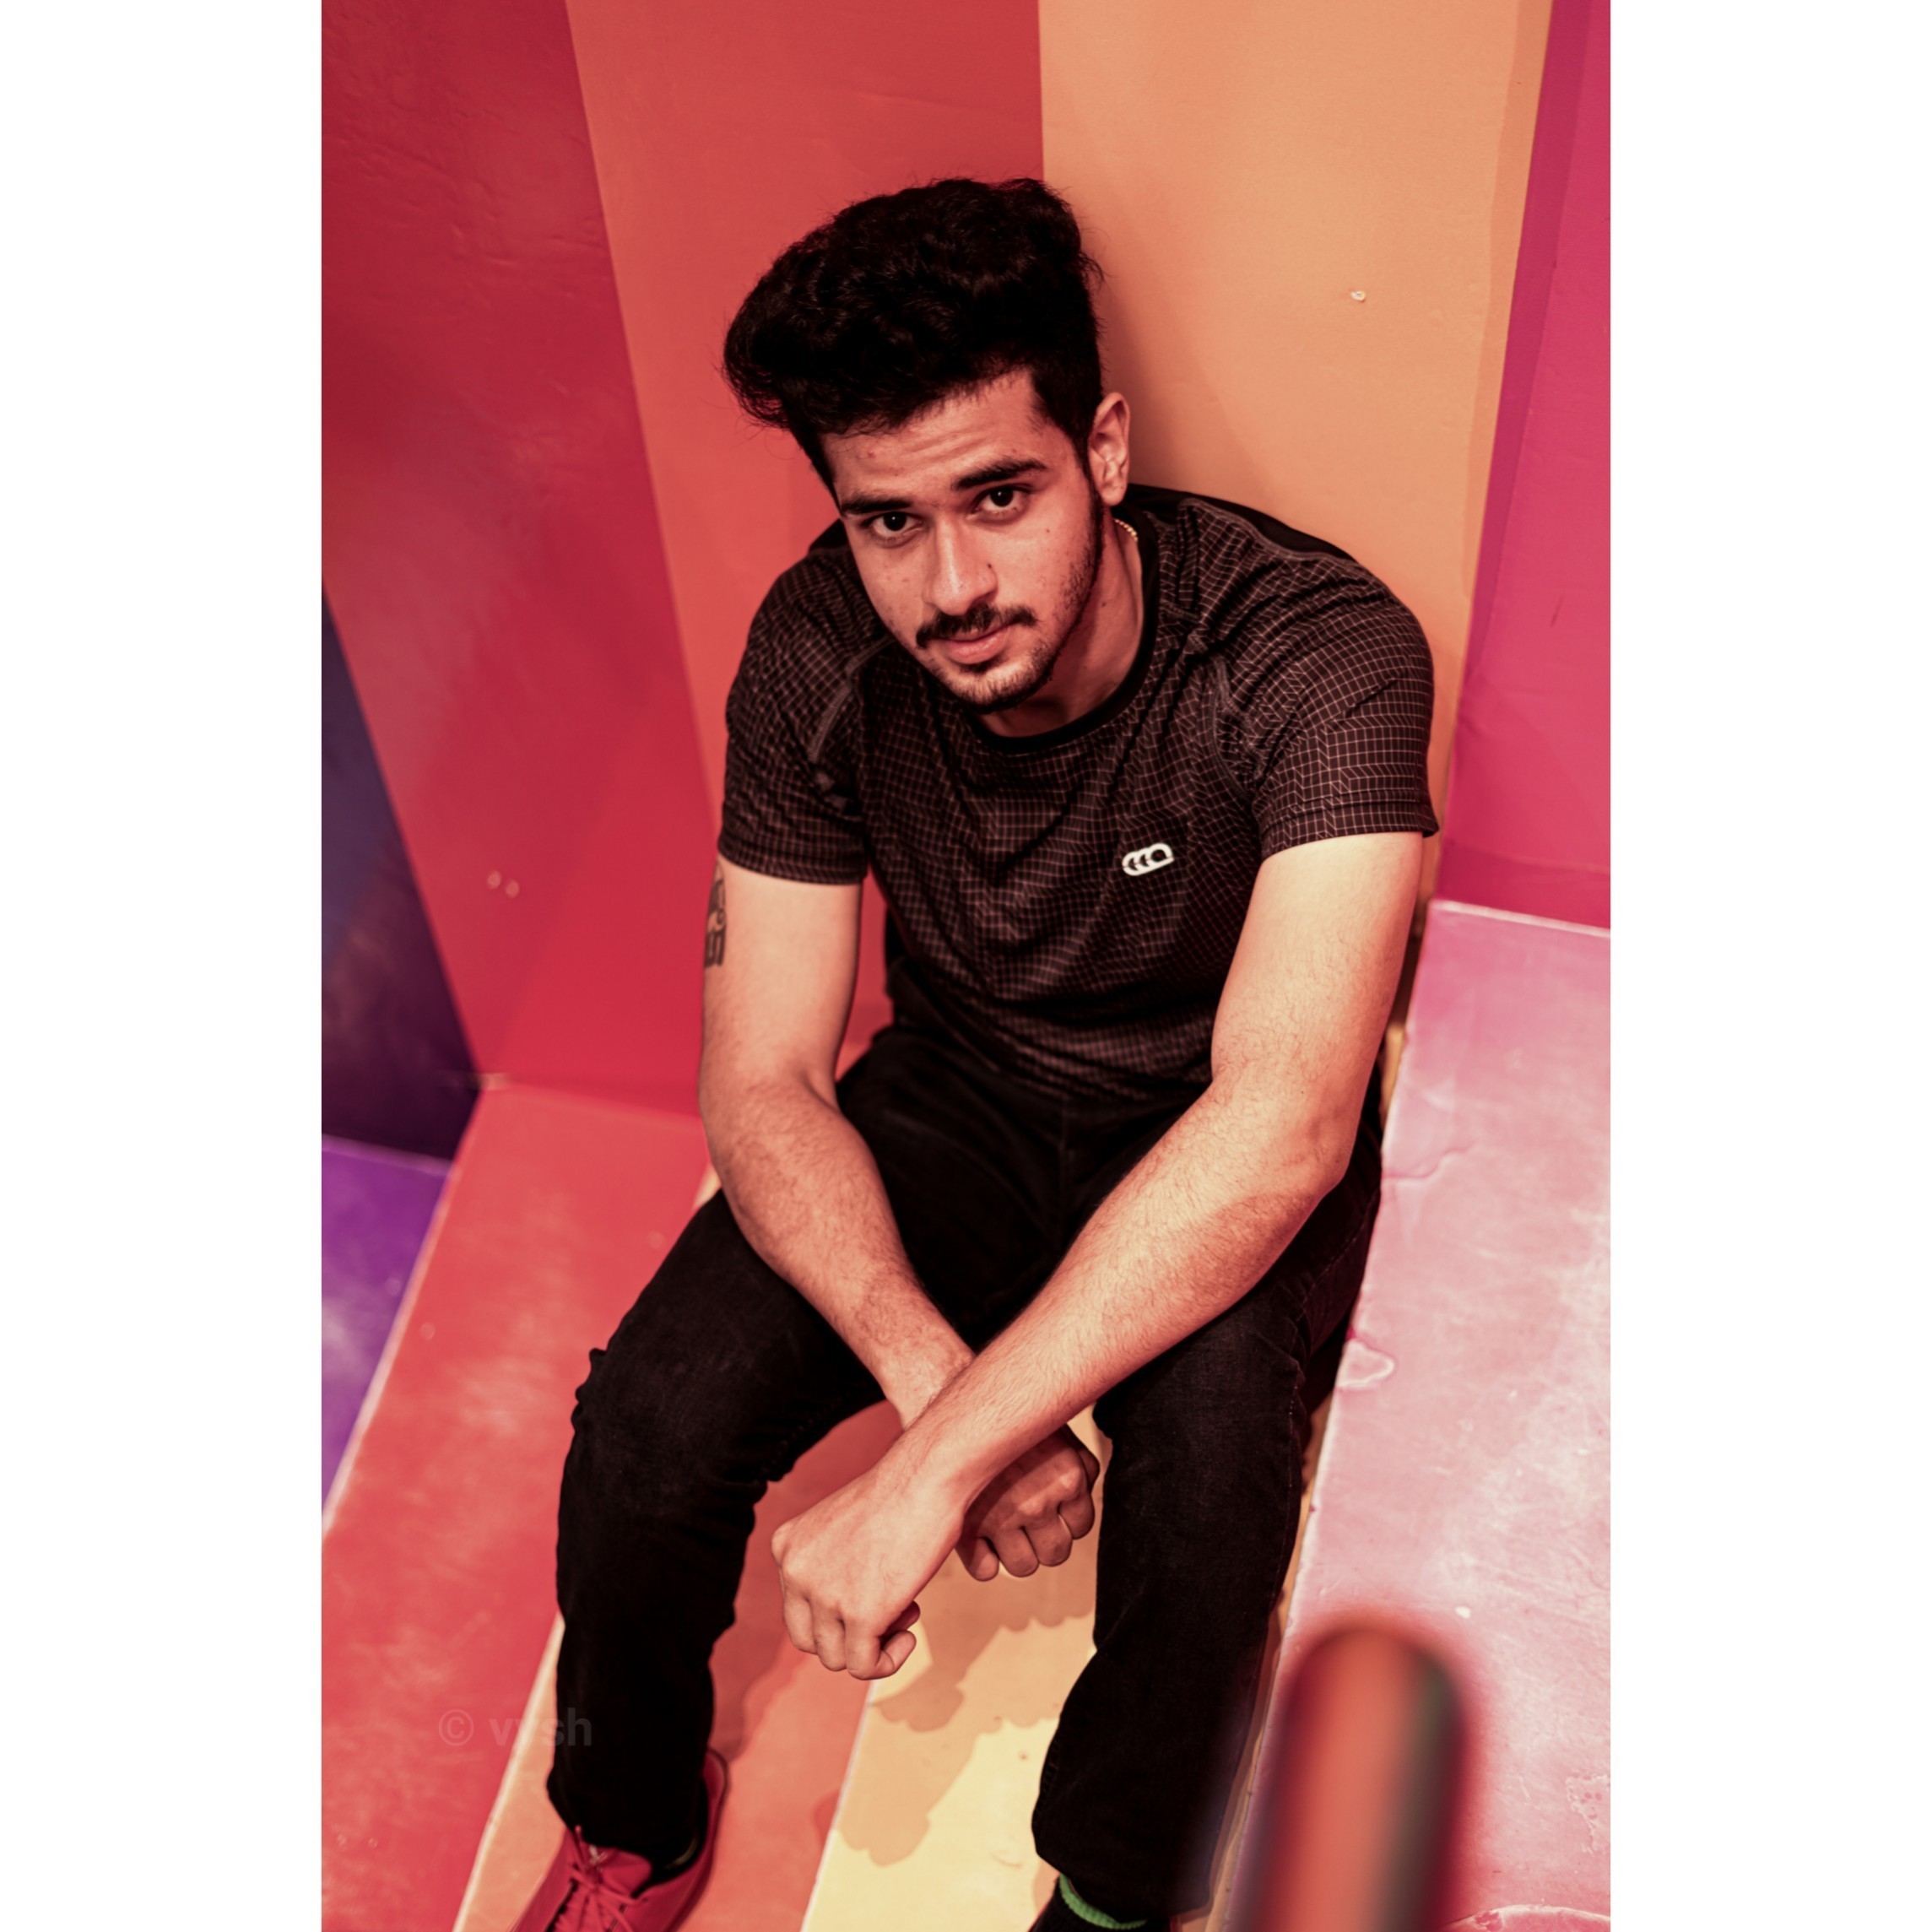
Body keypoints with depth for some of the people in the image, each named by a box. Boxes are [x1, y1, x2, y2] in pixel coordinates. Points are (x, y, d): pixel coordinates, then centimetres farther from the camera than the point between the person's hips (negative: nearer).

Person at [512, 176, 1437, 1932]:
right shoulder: (817, 654, -18)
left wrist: (931, 1462, -43)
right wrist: (939, 1373, -34)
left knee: (1206, 1445, -34)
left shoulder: (1324, 654, -30)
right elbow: (762, 1083, -15)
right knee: (650, 1423, -20)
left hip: (1220, 1146, -2)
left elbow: (1282, 1124, -39)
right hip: (960, 1095, 3)